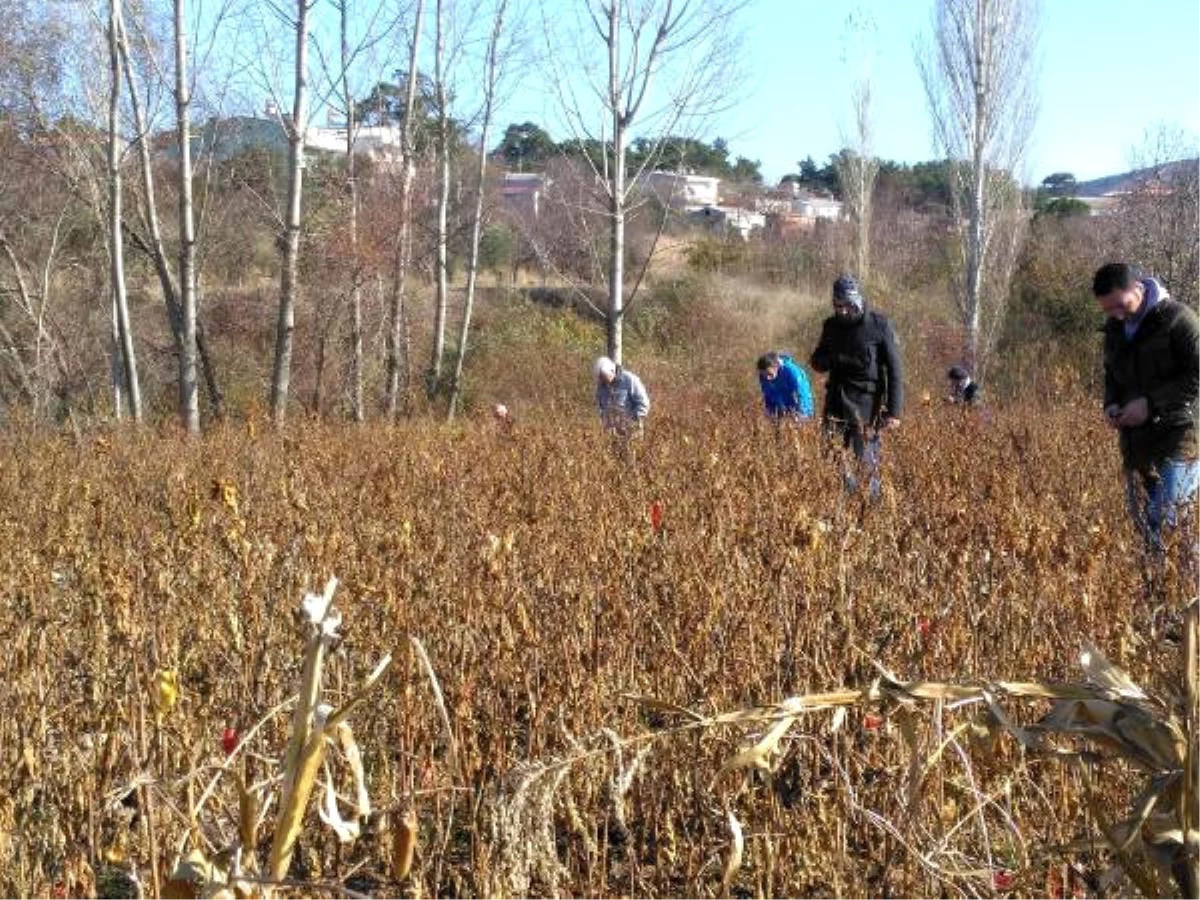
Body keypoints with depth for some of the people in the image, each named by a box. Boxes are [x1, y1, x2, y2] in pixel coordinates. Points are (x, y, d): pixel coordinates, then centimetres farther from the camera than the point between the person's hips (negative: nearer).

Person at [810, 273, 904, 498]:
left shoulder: (879, 325, -6)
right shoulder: (831, 325, 7)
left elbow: (894, 370, -6)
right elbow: (817, 362, 15)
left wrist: (895, 411, -12)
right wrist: (836, 359, -10)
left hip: (867, 404, -4)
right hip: (837, 402, 4)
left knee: (867, 464, -4)